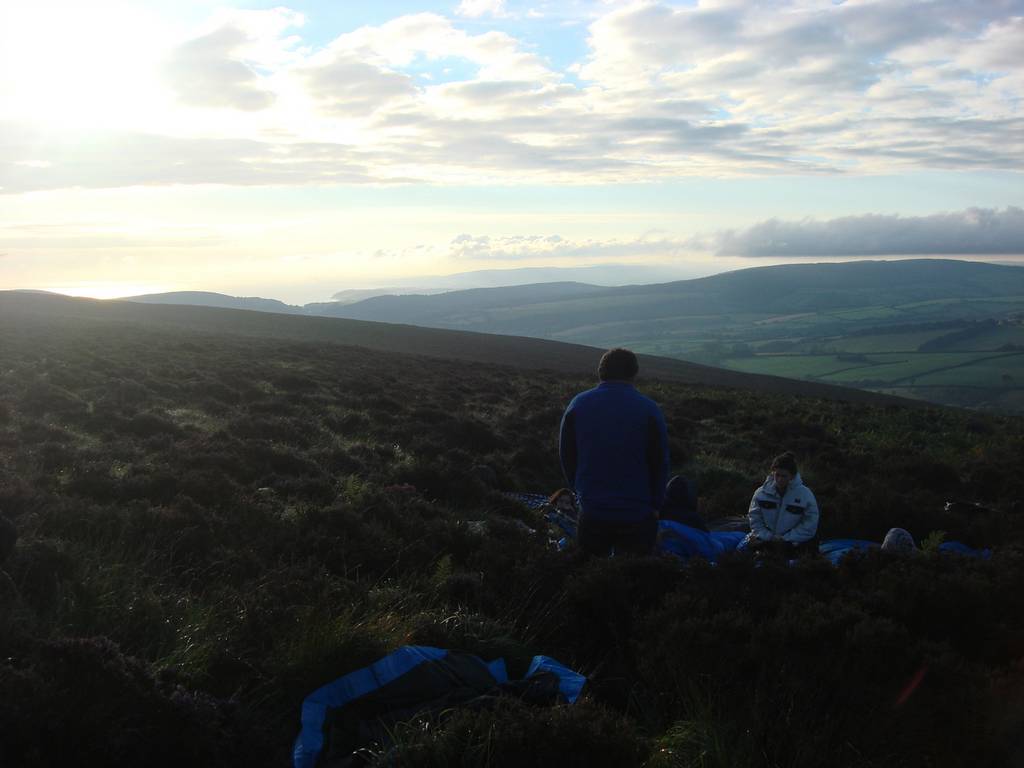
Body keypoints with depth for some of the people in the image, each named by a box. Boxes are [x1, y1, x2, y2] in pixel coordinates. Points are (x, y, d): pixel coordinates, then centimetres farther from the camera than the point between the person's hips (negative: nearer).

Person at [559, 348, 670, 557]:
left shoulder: (578, 404, 0)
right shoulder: (648, 409, -9)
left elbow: (566, 455, 7)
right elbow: (660, 462, -5)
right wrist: (655, 504, 7)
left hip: (592, 511, 2)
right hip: (638, 515, -2)